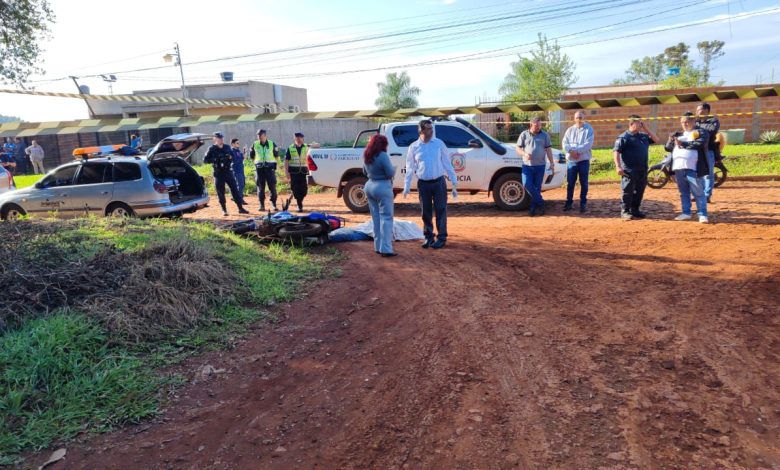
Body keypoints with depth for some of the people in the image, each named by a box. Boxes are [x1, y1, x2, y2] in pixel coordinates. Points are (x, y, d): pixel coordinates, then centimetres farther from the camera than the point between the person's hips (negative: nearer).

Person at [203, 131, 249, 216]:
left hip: (228, 172, 3)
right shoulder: (212, 149, -4)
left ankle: (240, 208, 5)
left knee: (235, 190, 1)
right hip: (218, 174, -3)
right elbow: (205, 160, -7)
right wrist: (215, 160, -20)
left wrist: (230, 157, -6)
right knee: (221, 193, 2)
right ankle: (224, 210, 12)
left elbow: (233, 156, 17)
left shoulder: (227, 147, 7)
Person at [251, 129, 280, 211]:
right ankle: (262, 205, 9)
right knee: (260, 187, 3)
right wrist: (258, 161, 8)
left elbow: (276, 156, 12)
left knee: (272, 187, -2)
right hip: (259, 168, 1)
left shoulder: (272, 144, 2)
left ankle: (274, 204, 4)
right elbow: (252, 156, 15)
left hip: (270, 167, -1)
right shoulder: (255, 144, 5)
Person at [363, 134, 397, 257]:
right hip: (382, 187, -8)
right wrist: (394, 169, 2)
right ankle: (386, 249, -7)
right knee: (386, 218, -4)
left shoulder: (366, 156, 8)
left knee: (376, 218, 14)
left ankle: (378, 246, 19)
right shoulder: (382, 156, -17)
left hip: (369, 186, 8)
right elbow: (390, 173, -17)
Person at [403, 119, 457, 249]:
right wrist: (407, 186, 0)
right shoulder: (414, 147, 0)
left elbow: (447, 163, 2)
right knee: (426, 212, 9)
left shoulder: (439, 144, 0)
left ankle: (441, 238, 14)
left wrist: (454, 182, 1)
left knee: (440, 211, 3)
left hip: (439, 182, -1)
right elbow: (410, 168, 4)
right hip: (423, 184, 1)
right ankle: (428, 237, 23)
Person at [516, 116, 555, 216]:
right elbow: (518, 148, 5)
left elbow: (548, 150, 4)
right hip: (527, 165, 0)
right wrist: (524, 154, -17)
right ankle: (540, 202, 2)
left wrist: (552, 163, -3)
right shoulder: (524, 134, 5)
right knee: (527, 184, -13)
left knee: (537, 187, 2)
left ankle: (533, 208, 12)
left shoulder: (545, 135, 5)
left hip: (540, 165, 0)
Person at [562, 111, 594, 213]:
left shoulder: (589, 129, 0)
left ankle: (583, 203, 10)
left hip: (584, 160, -3)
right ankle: (569, 202, 14)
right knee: (570, 183, 5)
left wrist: (576, 150, -18)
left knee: (583, 183, 3)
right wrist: (571, 151, -17)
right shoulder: (569, 130, 10)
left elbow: (588, 144, -12)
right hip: (571, 160, 3)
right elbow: (564, 143, 1)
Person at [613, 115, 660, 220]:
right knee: (628, 191, -4)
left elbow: (656, 139, 18)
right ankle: (625, 212, 2)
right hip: (629, 170, -7)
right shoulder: (623, 137, -7)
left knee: (639, 191, 11)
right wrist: (618, 166, -21)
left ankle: (635, 210, 21)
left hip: (642, 169, 7)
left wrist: (645, 129, 10)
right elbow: (617, 152, -12)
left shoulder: (643, 136, 15)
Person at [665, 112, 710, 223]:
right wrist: (671, 140, -4)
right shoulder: (679, 134, 21)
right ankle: (686, 213, 20)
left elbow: (700, 144, -15)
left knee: (698, 193, -5)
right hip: (678, 168, 6)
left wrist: (683, 144, -15)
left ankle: (702, 215, -4)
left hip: (693, 168, -6)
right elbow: (668, 148, 16)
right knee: (684, 193, 12)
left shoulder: (701, 132, 3)